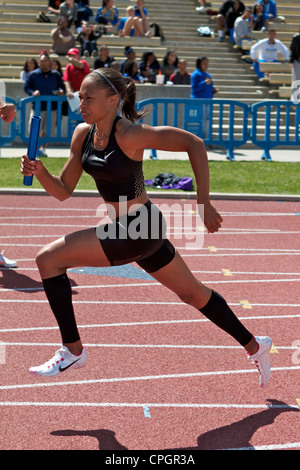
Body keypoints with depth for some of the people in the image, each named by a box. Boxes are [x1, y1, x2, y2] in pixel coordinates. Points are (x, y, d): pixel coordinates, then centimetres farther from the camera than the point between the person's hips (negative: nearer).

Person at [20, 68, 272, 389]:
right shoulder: (83, 134, 2)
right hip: (127, 229, 9)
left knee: (49, 259, -11)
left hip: (138, 230, -9)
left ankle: (73, 351, -1)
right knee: (191, 293, 21)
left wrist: (204, 203, -18)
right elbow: (64, 191, 6)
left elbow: (193, 143, -18)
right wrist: (39, 171, -14)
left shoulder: (129, 135, -20)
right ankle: (254, 347, 37)